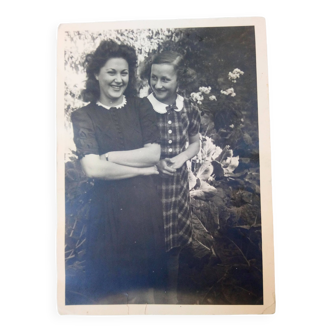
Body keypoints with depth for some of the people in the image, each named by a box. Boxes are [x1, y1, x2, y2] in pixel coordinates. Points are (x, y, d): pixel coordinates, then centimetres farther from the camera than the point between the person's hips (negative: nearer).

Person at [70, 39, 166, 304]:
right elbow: (92, 168, -12)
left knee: (142, 289, 15)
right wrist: (142, 169, -9)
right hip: (108, 208, -1)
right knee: (105, 290, 13)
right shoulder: (83, 116, 0)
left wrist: (109, 156, -10)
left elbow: (154, 154, -6)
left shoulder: (141, 107, 5)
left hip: (144, 205, 2)